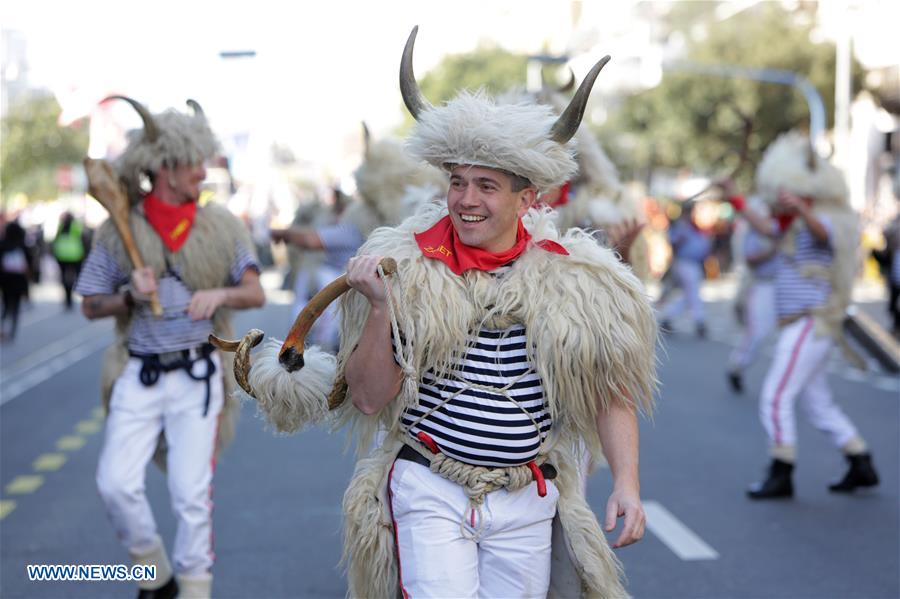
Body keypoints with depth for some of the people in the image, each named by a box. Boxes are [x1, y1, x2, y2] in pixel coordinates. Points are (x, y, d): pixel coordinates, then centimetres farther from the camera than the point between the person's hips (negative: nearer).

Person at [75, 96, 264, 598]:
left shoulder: (221, 226, 4)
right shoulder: (119, 230, 2)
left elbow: (256, 294, 0)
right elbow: (92, 306, 8)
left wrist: (219, 294, -20)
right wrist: (130, 296, -12)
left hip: (198, 374, 0)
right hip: (139, 374, 1)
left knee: (192, 492, -3)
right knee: (116, 482, -7)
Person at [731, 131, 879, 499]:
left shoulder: (823, 220, -15)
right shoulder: (799, 223, 16)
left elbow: (822, 232, -40)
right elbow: (769, 229, 32)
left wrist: (801, 208, -60)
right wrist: (736, 203, 30)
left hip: (809, 326, -11)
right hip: (803, 326, 11)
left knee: (775, 398, -10)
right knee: (818, 403, 14)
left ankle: (781, 476, -5)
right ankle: (862, 466, 19)